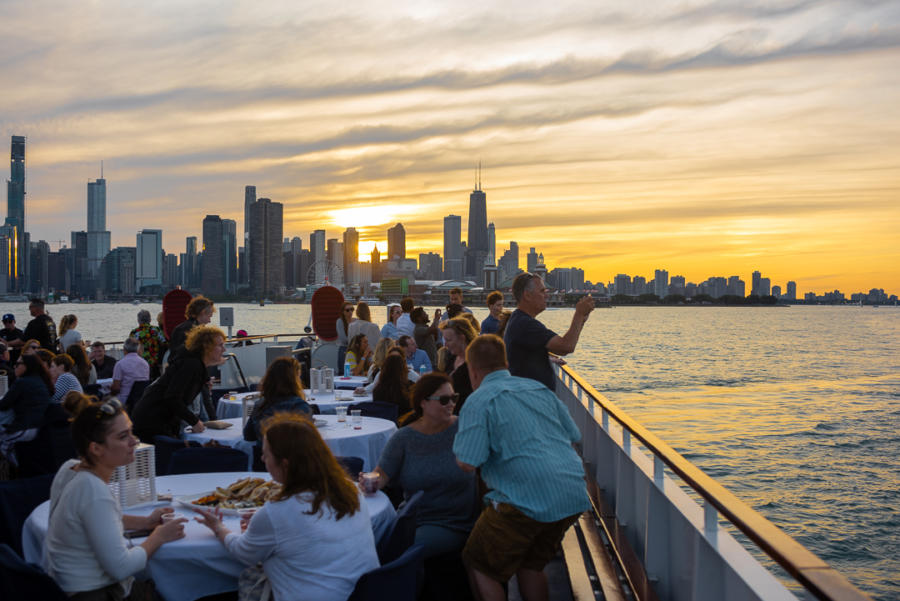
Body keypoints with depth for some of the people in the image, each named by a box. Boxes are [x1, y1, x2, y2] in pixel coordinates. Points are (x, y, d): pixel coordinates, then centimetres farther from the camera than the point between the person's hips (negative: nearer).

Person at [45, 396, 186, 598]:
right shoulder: (94, 491, -27)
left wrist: (144, 522, 8)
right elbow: (121, 568, -24)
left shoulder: (70, 467, 0)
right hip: (90, 593, -9)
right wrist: (158, 537, -9)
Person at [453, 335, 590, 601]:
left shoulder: (479, 401, -4)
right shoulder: (540, 388, 16)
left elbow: (468, 463, -11)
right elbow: (574, 436, 22)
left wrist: (459, 436, 11)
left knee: (479, 567, 11)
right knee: (531, 565, 27)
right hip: (574, 497, 7)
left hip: (526, 501, -7)